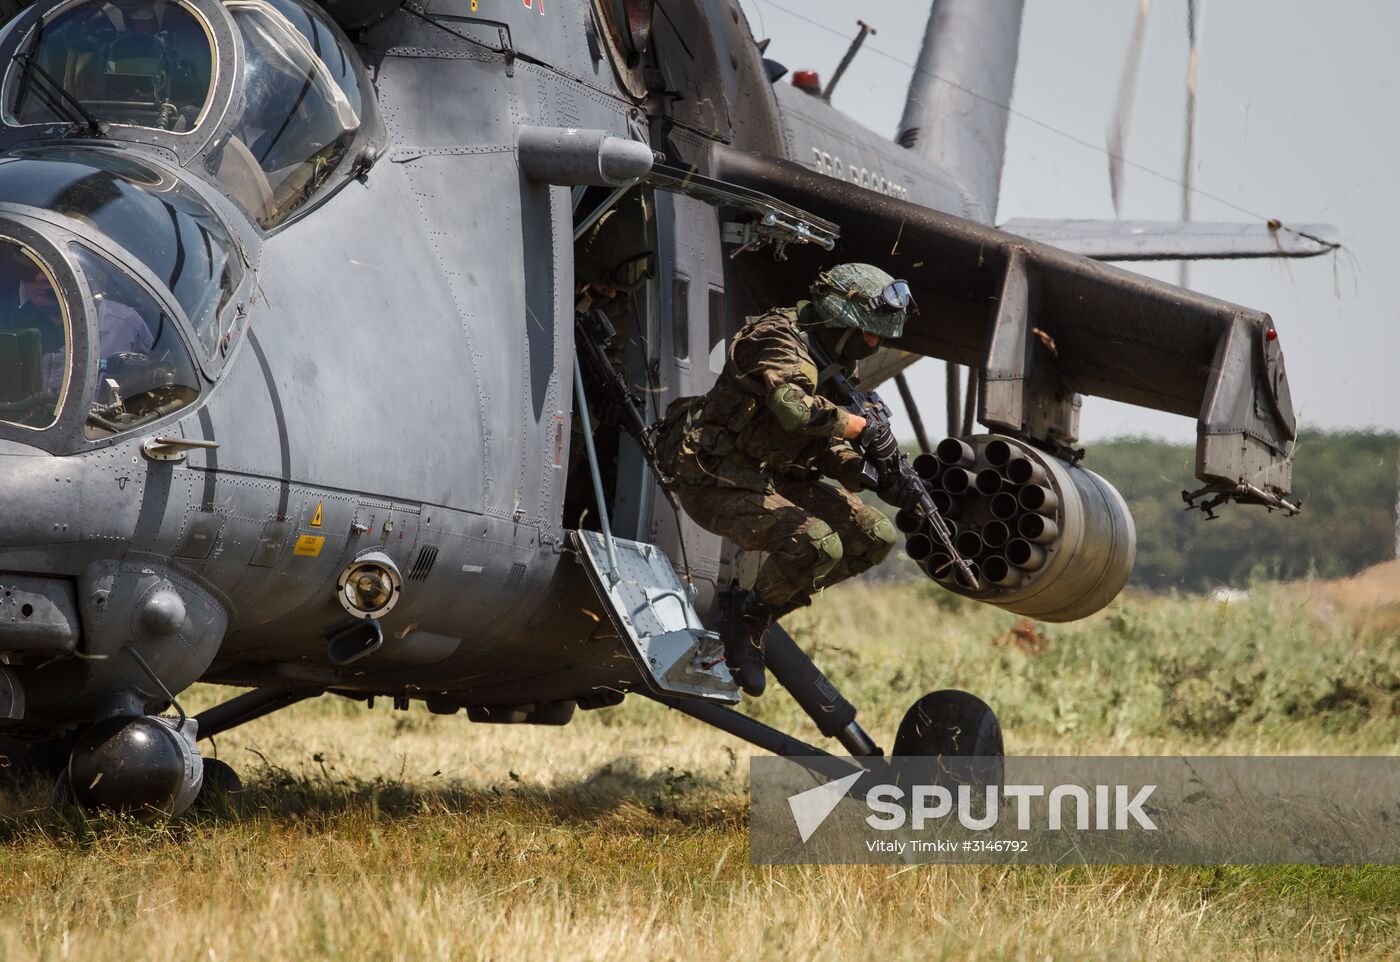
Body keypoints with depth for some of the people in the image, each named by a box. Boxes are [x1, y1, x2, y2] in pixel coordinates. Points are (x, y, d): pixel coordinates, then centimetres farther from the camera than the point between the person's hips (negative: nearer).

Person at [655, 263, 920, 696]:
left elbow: (824, 447, 15)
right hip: (716, 483, -10)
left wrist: (872, 477, -1)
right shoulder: (777, 342, -17)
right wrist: (861, 426, -23)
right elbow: (797, 412, -35)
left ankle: (762, 610, 7)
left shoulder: (832, 364, 13)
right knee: (817, 543, -30)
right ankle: (748, 613, -3)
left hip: (773, 481, 10)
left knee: (875, 537, 3)